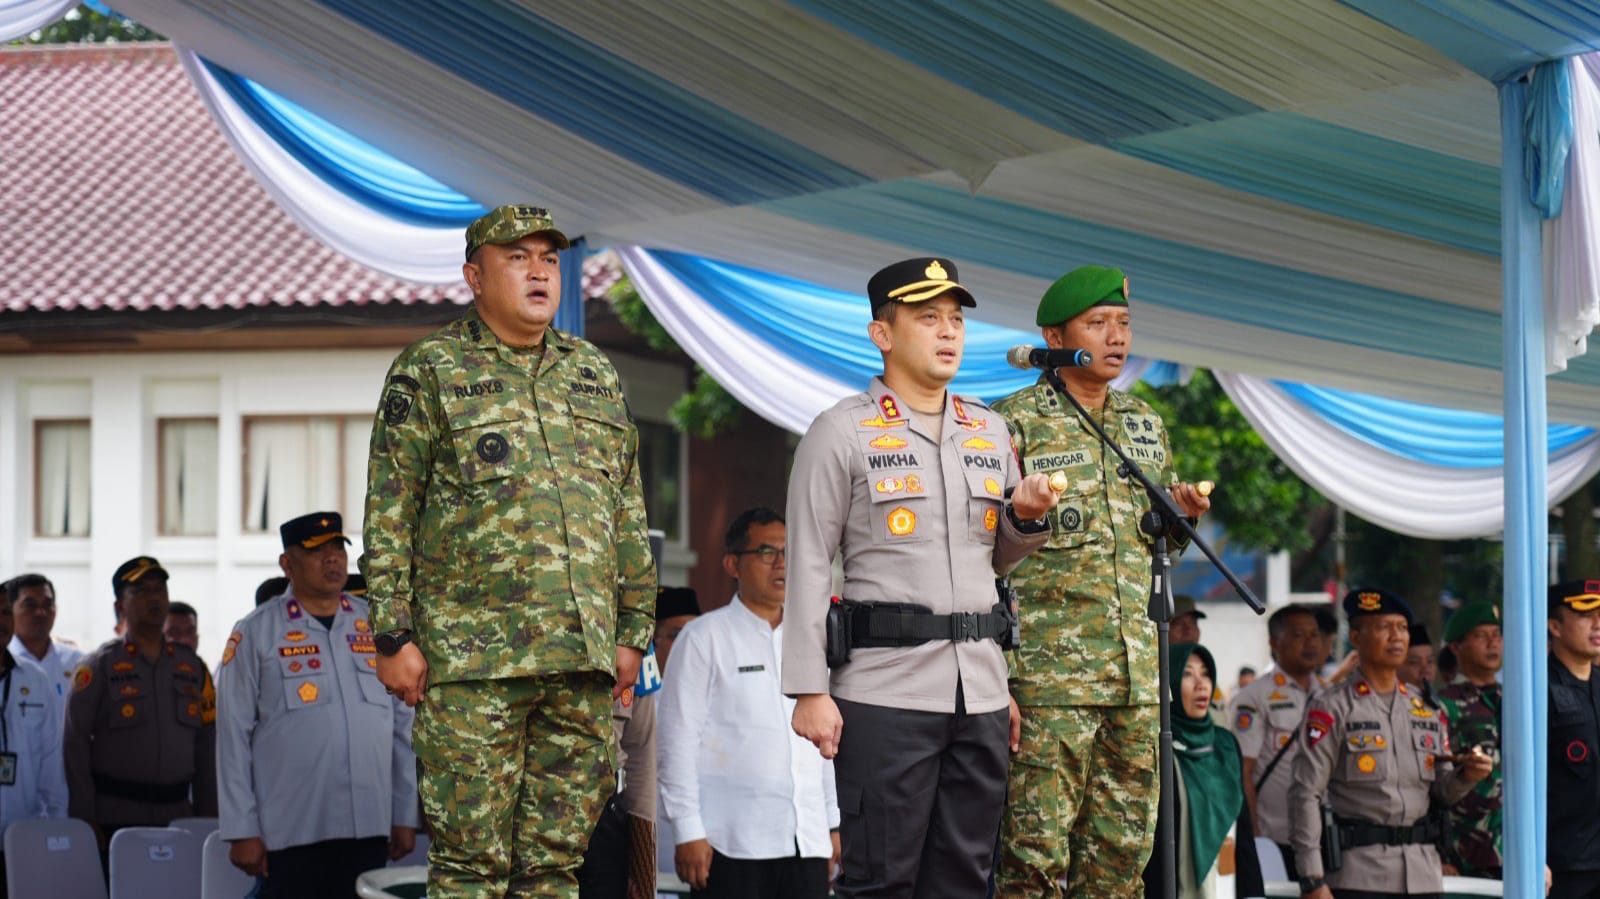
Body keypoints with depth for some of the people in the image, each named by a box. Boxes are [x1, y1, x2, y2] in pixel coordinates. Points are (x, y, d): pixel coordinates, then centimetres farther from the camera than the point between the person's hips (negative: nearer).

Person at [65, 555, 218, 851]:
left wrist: (209, 817, 9)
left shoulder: (193, 666, 15)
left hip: (178, 814, 4)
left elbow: (207, 747, 15)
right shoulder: (99, 666, 2)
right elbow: (75, 745, -3)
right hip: (116, 817, -4)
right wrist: (85, 822, -10)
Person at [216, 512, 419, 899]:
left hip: (369, 827, 3)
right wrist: (242, 831, -4)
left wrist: (406, 816, 10)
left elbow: (403, 725, 15)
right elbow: (233, 737, 0)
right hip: (290, 834, -3)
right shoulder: (255, 634, 2)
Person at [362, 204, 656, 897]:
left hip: (583, 659, 5)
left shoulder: (595, 375, 17)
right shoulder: (429, 372, 2)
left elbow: (628, 516, 20)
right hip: (472, 660, -5)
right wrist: (393, 636, -8)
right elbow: (388, 516, -2)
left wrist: (633, 631, 14)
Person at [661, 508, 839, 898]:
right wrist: (688, 832, -9)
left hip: (806, 840, 5)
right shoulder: (705, 637, 2)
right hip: (732, 843, -5)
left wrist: (833, 823, 17)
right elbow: (678, 741, -3)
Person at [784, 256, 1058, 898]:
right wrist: (809, 689, -9)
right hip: (883, 692, -5)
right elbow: (808, 567, -3)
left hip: (981, 692, 5)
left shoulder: (991, 430, 16)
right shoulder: (841, 432, -1)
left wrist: (1027, 517, 2)